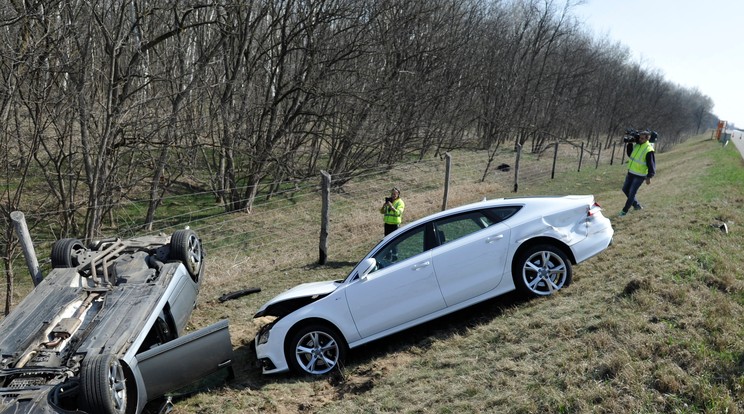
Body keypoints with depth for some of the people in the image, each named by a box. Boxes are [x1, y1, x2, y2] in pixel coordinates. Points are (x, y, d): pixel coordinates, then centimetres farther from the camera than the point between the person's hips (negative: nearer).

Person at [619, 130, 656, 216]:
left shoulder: (649, 150, -19)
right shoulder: (636, 144, 3)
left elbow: (651, 164, -18)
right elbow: (630, 154, 16)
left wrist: (649, 177, -21)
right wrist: (629, 144, 2)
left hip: (639, 176, -8)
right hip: (630, 173, 8)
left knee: (631, 193, -3)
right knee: (625, 189, 17)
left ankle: (625, 210, 10)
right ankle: (636, 205, 34)